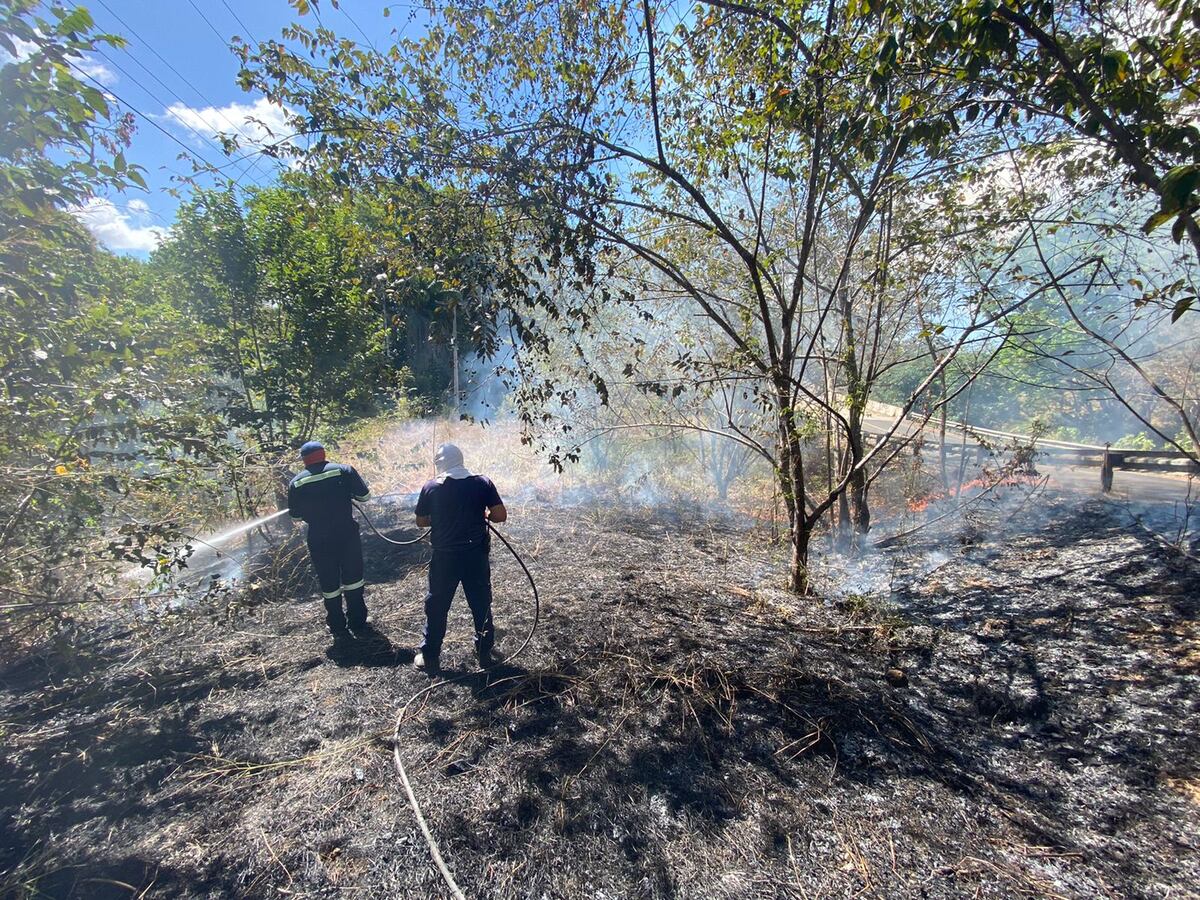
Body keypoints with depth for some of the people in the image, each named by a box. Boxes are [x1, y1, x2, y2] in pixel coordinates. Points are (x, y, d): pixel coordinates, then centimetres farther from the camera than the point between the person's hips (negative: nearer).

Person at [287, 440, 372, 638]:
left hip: (319, 540, 1)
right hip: (347, 535, 0)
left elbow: (295, 514, 8)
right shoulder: (344, 471, -7)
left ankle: (338, 627, 25)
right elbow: (365, 495, -3)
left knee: (329, 583, 15)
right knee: (352, 577, 15)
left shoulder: (296, 483, -2)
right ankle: (357, 621, 25)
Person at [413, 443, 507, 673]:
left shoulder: (431, 487, -5)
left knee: (437, 606, 16)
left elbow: (421, 522, 4)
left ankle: (429, 657, 28)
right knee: (481, 604, 16)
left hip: (444, 556, 0)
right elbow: (500, 515, -8)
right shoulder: (483, 483, -6)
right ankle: (484, 652, 28)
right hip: (476, 555, 0)